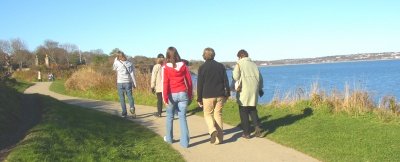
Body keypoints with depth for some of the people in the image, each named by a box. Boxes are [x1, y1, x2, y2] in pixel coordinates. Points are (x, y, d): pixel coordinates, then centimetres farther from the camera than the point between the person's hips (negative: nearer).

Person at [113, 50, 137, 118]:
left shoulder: (117, 63, -5)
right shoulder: (129, 63, 1)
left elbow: (114, 68, 17)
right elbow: (132, 74, 1)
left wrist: (116, 59, 14)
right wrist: (134, 83, 6)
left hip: (120, 83, -1)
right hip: (128, 82, 2)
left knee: (122, 98, 6)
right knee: (130, 96, 9)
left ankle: (124, 113, 4)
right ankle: (132, 107, -16)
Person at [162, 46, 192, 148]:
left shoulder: (166, 67, -5)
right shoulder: (183, 66, 2)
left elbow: (165, 83, -11)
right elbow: (189, 81, 3)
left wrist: (165, 98, -11)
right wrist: (190, 96, 12)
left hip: (172, 95, -1)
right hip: (183, 94, 2)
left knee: (170, 117, 16)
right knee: (182, 117, 3)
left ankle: (169, 138, 29)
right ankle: (184, 142, 0)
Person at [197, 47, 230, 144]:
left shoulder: (202, 67, -4)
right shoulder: (221, 66, 5)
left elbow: (200, 84, -3)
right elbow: (226, 81, 6)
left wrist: (199, 98, 2)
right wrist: (227, 93, 14)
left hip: (208, 96, -3)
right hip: (220, 95, 3)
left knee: (208, 114, 11)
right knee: (218, 115, 9)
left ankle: (212, 130, -15)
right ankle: (219, 138, 10)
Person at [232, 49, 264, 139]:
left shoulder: (239, 64, -4)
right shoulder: (254, 64, 11)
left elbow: (235, 77, -14)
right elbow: (260, 77, 13)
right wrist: (260, 89, 23)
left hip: (243, 91, -4)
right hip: (254, 91, 5)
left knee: (244, 112, 5)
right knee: (253, 110, 17)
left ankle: (246, 132, 6)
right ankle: (257, 127, -1)